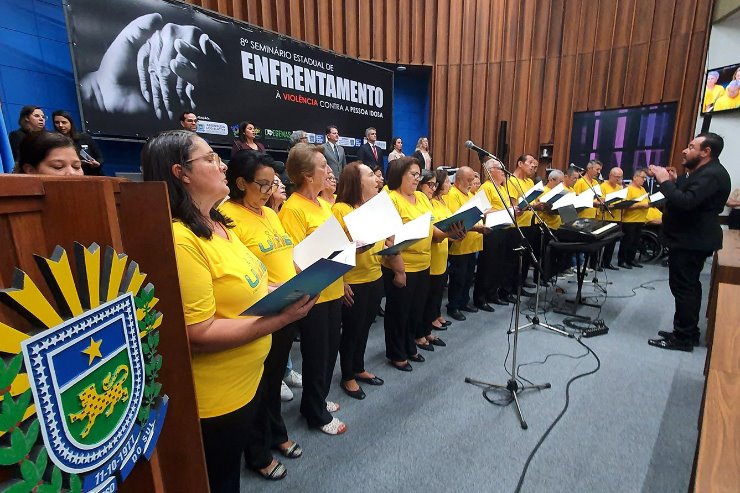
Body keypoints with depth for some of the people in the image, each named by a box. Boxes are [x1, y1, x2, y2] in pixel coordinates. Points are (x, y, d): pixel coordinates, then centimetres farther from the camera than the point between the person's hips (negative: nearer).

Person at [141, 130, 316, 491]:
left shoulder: (219, 225, 2)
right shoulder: (179, 239, -27)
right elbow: (199, 335, -28)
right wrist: (279, 319, -29)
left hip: (248, 376, 8)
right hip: (215, 396, -8)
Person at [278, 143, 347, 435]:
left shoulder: (323, 204, 8)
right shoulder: (293, 209, -18)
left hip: (333, 291, 8)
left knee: (330, 351, 21)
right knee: (317, 355, 10)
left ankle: (319, 399, 44)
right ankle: (317, 414, 33)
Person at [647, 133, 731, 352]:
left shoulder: (712, 174, -18)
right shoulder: (704, 172, 17)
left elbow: (685, 202, -29)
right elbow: (684, 197, 14)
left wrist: (665, 181, -20)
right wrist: (674, 182, 4)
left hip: (690, 241, -11)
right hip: (691, 239, 11)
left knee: (683, 287, -6)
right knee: (689, 286, 16)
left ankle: (683, 338, 2)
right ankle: (688, 332, 27)